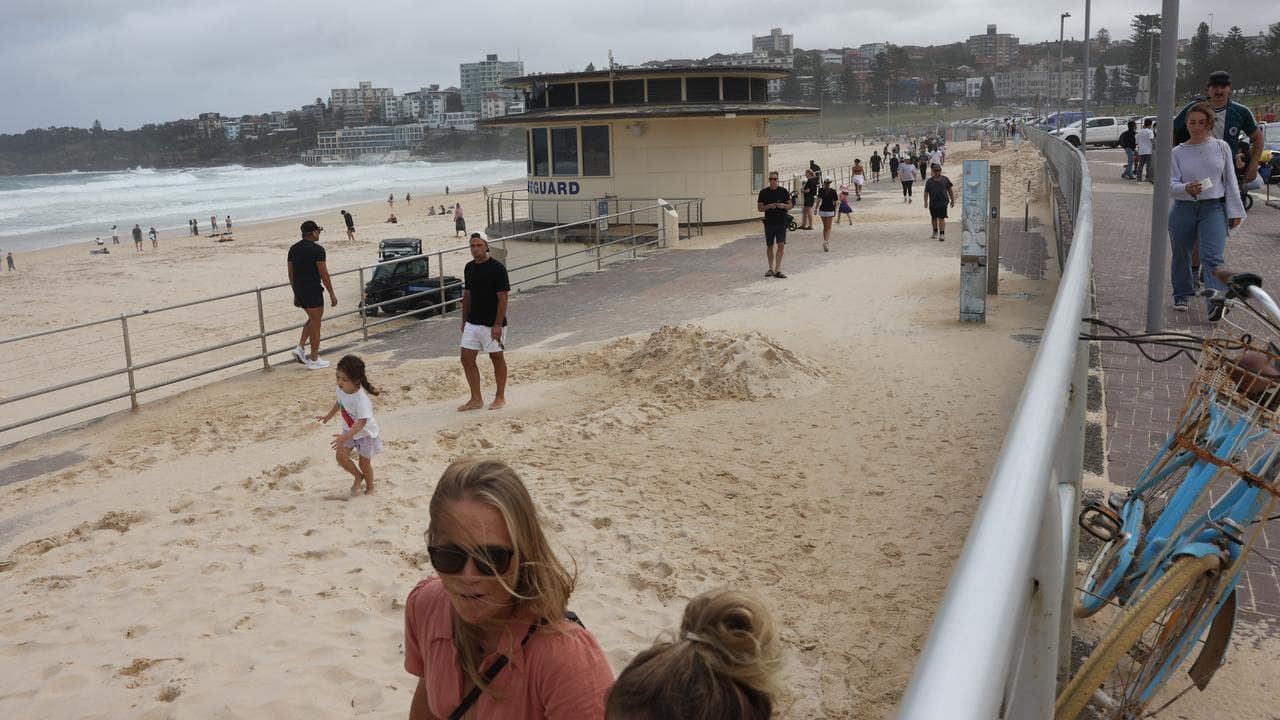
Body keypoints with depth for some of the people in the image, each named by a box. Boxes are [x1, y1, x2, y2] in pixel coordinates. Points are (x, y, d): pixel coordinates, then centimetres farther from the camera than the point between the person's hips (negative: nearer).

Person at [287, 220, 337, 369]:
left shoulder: (293, 249, 10)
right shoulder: (317, 249, -13)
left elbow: (291, 274, 13)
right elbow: (324, 274, -14)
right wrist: (332, 294, -7)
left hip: (299, 290, 7)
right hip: (313, 291, -7)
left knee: (312, 319, 24)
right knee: (315, 324, 2)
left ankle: (300, 348, 12)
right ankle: (314, 360, 8)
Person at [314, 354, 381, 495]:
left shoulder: (361, 400, -39)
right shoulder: (341, 390, -16)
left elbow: (362, 422, -41)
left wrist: (345, 437, -48)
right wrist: (328, 416, 13)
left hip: (366, 433, -6)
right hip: (349, 430, 6)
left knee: (364, 463, 8)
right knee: (340, 456, -4)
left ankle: (370, 487, 35)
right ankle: (358, 476, 22)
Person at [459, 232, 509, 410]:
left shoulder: (497, 268, -14)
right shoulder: (469, 268, 7)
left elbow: (503, 297, -15)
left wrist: (498, 324, -19)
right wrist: (464, 320, 15)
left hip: (492, 324, -6)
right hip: (472, 323, 6)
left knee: (497, 358, 7)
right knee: (467, 359, 4)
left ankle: (500, 397, 22)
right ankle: (476, 399, 14)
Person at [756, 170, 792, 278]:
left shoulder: (783, 191, 3)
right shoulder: (763, 192, 2)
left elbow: (790, 205, 7)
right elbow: (759, 208, 3)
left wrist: (783, 205, -14)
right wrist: (769, 206, -16)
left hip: (781, 222, -1)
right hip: (769, 222, 1)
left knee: (781, 245, -11)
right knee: (769, 246, 8)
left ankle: (777, 270, -8)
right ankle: (771, 269, 22)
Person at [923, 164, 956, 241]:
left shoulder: (945, 179, 2)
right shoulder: (929, 181, 1)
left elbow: (950, 190, 8)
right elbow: (926, 192, -1)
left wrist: (952, 200, 8)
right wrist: (926, 202, -12)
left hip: (943, 202, -2)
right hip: (933, 203, 2)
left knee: (941, 218, -9)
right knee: (934, 218, 17)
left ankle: (942, 234, -10)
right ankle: (935, 231, 38)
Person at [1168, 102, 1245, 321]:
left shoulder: (1221, 147, 4)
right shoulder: (1178, 152, 1)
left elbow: (1230, 182, 8)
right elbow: (1170, 185, -6)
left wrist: (1234, 212, 5)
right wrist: (1187, 188, -28)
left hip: (1214, 208, -1)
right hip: (1184, 209, 1)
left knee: (1212, 256, -17)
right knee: (1181, 255, 14)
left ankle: (1216, 301, -28)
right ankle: (1182, 294, 34)